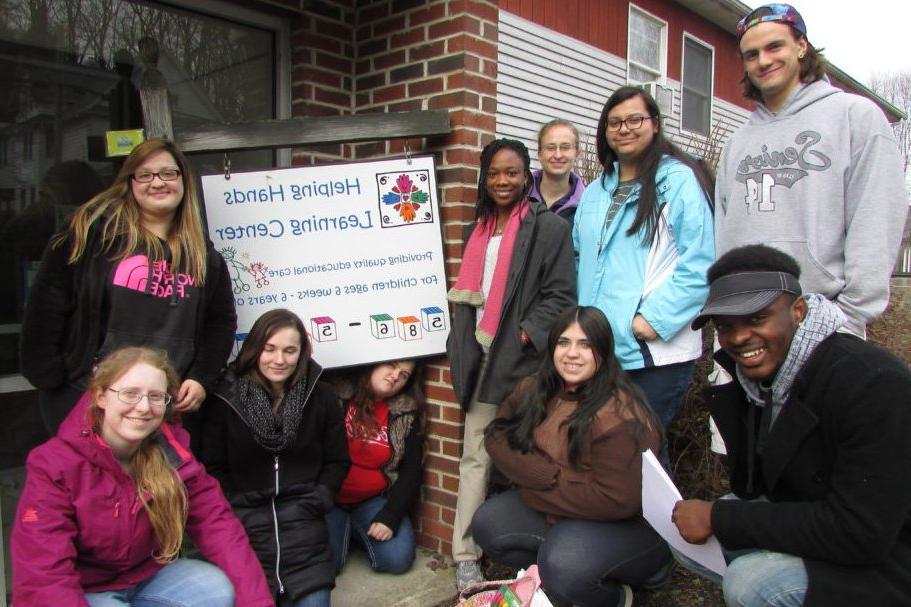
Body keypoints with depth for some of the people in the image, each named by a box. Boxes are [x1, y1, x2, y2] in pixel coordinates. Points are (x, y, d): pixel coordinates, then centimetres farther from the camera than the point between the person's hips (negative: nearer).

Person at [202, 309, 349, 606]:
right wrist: (236, 511, -8)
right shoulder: (225, 399, 1)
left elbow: (337, 462, 10)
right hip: (244, 520, -1)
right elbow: (213, 468, 3)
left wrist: (315, 503, -3)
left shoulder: (322, 397, 6)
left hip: (302, 519, 1)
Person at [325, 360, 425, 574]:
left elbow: (412, 472, 0)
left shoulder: (407, 414, 0)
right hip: (330, 500, -2)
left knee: (398, 559, -16)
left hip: (374, 500, 2)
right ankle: (343, 526, 11)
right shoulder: (336, 396, -9)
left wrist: (390, 516, -10)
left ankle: (359, 529, 14)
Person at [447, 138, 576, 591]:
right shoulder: (477, 231, 17)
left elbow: (560, 294, -9)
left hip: (523, 360, -5)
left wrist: (525, 335, -18)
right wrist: (463, 348, 13)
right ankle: (465, 555, 14)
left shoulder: (549, 228, -3)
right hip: (481, 358, 5)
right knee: (475, 457, 6)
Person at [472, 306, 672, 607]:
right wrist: (551, 475, -20)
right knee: (486, 525, -9)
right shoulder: (534, 389, -4)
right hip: (553, 508, 7)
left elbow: (618, 500, -29)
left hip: (628, 524, -6)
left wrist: (536, 492, -20)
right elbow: (497, 437, -5)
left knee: (562, 565, -32)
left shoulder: (621, 416, -26)